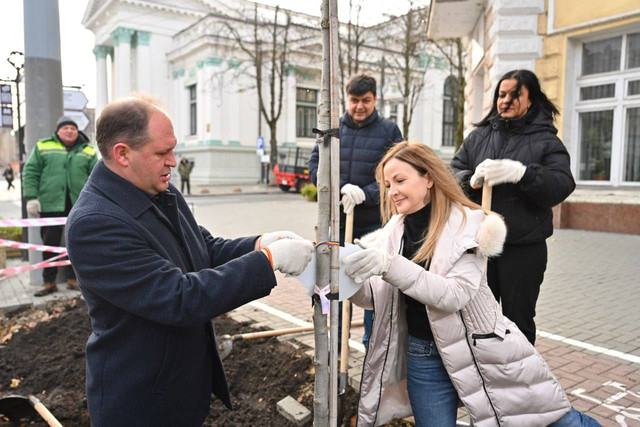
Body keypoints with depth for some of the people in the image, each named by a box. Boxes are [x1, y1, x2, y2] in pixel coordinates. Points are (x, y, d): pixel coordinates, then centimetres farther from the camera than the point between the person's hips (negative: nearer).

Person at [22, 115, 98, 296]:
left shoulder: (88, 151, 6)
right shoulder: (43, 147, 5)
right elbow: (30, 172, 4)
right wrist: (31, 197, -5)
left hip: (79, 206, 1)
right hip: (50, 205, 0)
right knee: (50, 244, 6)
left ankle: (73, 278, 19)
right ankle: (49, 282, 16)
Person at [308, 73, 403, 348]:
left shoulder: (389, 130, -2)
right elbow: (315, 165, 1)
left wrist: (365, 194, -23)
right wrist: (342, 188, -15)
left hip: (374, 221, -2)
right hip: (336, 219, 3)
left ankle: (372, 340, 27)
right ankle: (337, 338, 31)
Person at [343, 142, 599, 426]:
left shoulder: (468, 225, -14)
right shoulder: (394, 231, 0)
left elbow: (454, 294, -27)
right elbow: (375, 295, -1)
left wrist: (390, 265, -36)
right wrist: (346, 275, -21)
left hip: (481, 349, -3)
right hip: (423, 358, 4)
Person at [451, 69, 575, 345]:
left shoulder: (546, 140, 0)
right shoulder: (479, 136, 9)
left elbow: (562, 186, -13)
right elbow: (452, 173, 3)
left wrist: (521, 173, -29)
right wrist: (471, 180, -19)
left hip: (524, 248, -3)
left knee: (519, 320, 9)